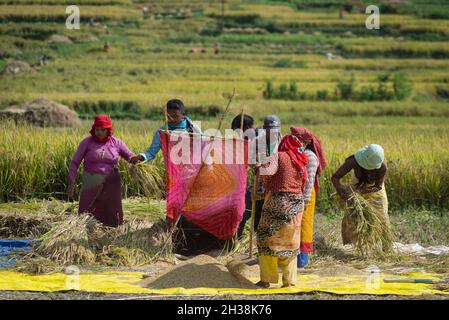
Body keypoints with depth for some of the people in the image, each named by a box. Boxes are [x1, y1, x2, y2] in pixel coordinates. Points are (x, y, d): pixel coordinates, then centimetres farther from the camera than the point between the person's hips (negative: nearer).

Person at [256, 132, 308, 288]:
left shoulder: (279, 156, -7)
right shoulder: (301, 163, 10)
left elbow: (267, 172, -18)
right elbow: (304, 184, 11)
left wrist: (267, 186, 0)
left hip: (278, 201, -5)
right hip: (297, 203, 5)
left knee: (267, 239, 6)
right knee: (290, 241, 14)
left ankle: (266, 279, 4)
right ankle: (289, 280, 12)